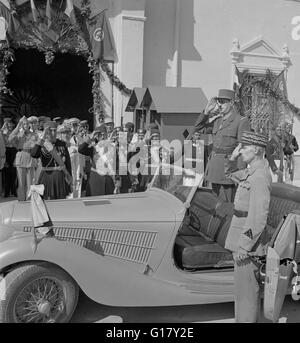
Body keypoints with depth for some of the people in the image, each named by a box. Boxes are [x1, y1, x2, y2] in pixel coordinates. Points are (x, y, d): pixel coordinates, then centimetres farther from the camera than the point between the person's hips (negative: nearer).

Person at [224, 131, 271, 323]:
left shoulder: (260, 177, -22)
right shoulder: (253, 171, 8)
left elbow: (258, 217, -26)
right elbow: (230, 174, 26)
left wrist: (243, 246, -23)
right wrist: (233, 158, 5)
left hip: (248, 242, -10)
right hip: (245, 238, 10)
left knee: (246, 290, 2)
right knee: (249, 287, 21)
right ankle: (248, 319, 36)